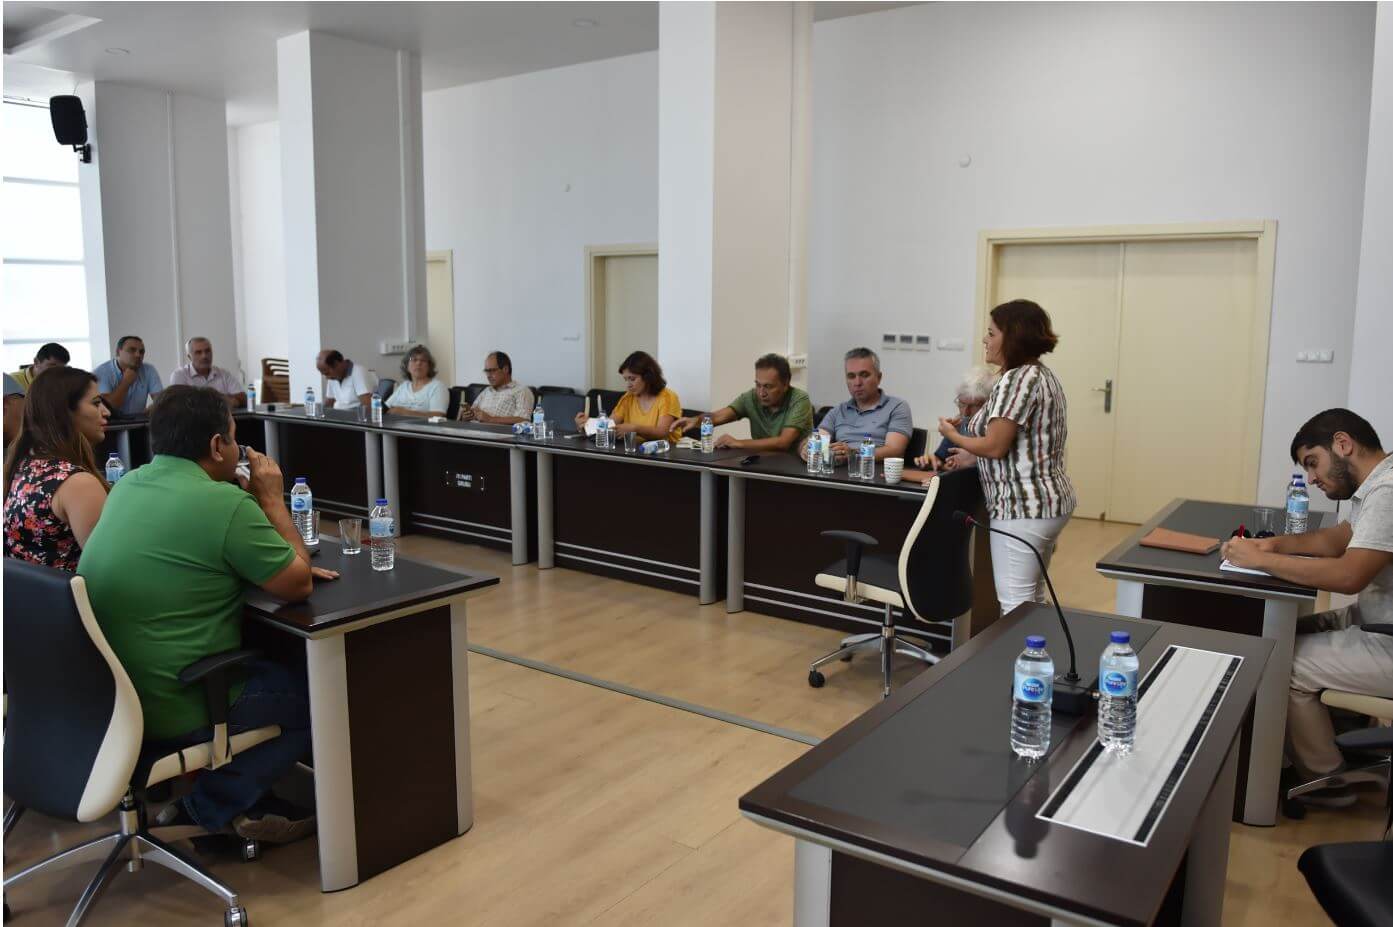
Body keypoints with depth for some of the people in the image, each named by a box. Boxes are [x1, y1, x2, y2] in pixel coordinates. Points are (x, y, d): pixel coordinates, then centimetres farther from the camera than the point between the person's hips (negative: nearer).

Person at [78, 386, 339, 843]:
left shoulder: (128, 485, 5)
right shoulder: (223, 501, -21)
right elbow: (298, 585, -11)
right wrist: (273, 500, -2)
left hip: (106, 694, 9)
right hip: (172, 707, -8)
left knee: (274, 659, 25)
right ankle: (213, 804, 9)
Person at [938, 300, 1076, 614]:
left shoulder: (1017, 379, -16)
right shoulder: (1043, 375, 15)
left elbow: (994, 447, -18)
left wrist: (951, 434, -1)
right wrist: (973, 459, 19)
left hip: (1022, 507, -11)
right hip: (1050, 500, 11)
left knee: (1016, 605, -4)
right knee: (1031, 599, 18)